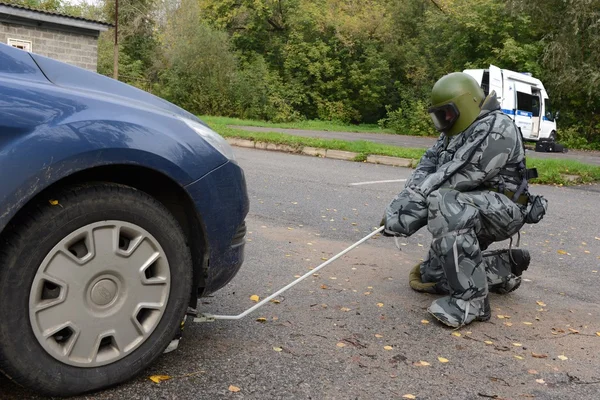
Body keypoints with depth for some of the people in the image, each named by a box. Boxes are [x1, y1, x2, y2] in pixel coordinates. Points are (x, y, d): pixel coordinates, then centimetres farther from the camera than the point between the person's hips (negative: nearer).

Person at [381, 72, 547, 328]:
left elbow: (458, 178, -27)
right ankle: (505, 269, 24)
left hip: (502, 209, -9)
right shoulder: (452, 134, 11)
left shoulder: (496, 130, -18)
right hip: (470, 213, 10)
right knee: (431, 277, 11)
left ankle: (470, 299, -31)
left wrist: (409, 208, -28)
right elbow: (426, 169, 0)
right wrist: (402, 205, -19)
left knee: (444, 204, -38)